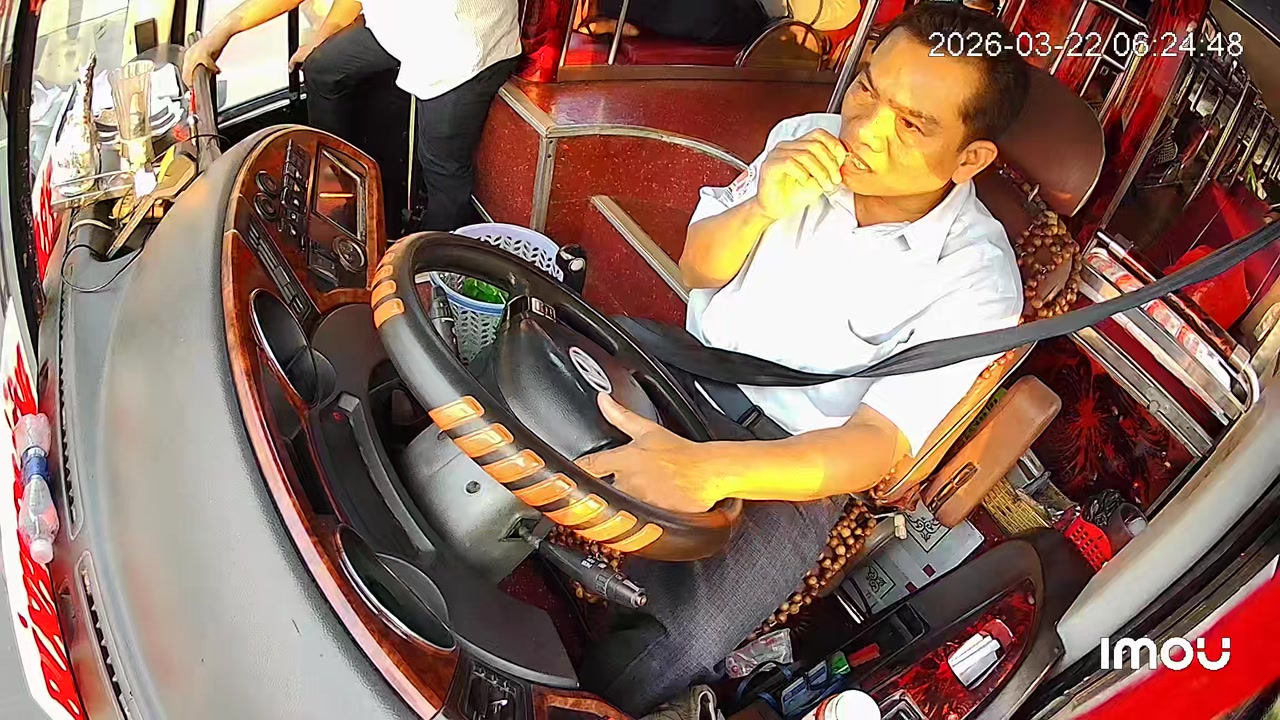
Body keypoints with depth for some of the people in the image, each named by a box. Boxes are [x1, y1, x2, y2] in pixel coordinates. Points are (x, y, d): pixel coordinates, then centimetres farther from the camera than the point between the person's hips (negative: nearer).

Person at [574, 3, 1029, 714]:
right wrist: (764, 208, -23)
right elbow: (697, 268, 1)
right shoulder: (807, 142, -7)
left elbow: (877, 444, -27)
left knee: (667, 653, -27)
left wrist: (709, 468, -45)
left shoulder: (976, 279, -19)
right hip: (687, 363, 5)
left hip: (790, 462, -5)